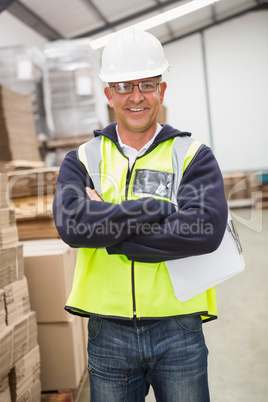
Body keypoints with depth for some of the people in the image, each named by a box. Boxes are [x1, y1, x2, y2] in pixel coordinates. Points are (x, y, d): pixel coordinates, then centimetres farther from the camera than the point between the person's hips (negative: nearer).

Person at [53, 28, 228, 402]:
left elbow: (206, 229, -17)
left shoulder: (193, 156, 0)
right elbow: (71, 223, -15)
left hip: (178, 330, -1)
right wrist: (161, 208, -17)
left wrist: (108, 232, -15)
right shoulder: (83, 159, 4)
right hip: (108, 333, 1)